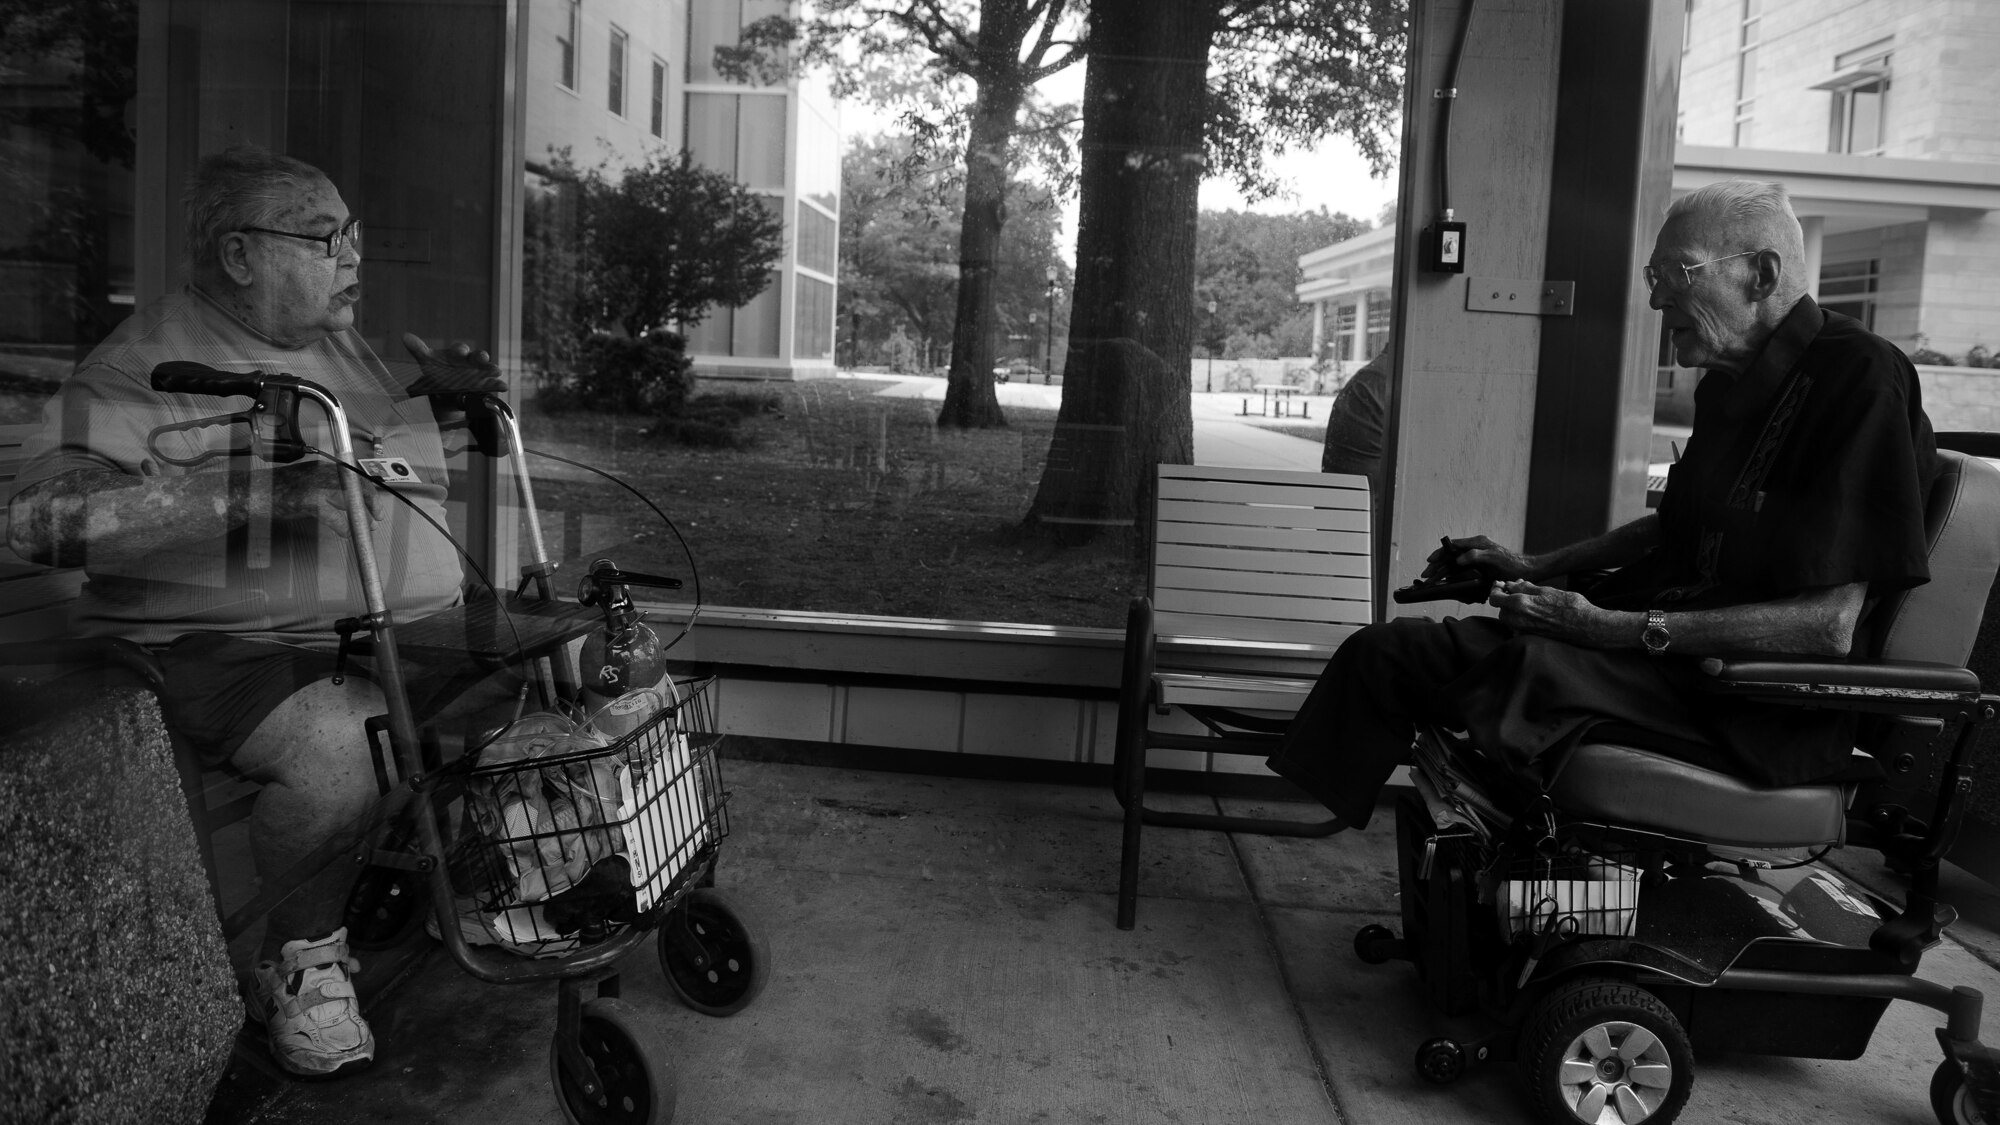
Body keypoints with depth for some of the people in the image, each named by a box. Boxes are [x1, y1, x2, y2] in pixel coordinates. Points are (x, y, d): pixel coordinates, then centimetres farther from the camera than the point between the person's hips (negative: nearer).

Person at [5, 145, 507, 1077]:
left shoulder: (346, 350, 17)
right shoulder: (142, 365, -6)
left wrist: (430, 398, 12)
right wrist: (220, 489, -31)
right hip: (223, 645, -7)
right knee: (338, 748, -35)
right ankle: (299, 963, -6)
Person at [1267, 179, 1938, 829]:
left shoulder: (1858, 377, -14)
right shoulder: (1729, 385, 14)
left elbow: (1832, 624, -21)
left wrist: (1621, 629, -26)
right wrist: (1537, 569, 17)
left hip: (1764, 714, -8)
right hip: (1681, 651, 9)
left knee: (1534, 666, -34)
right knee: (1386, 649, -5)